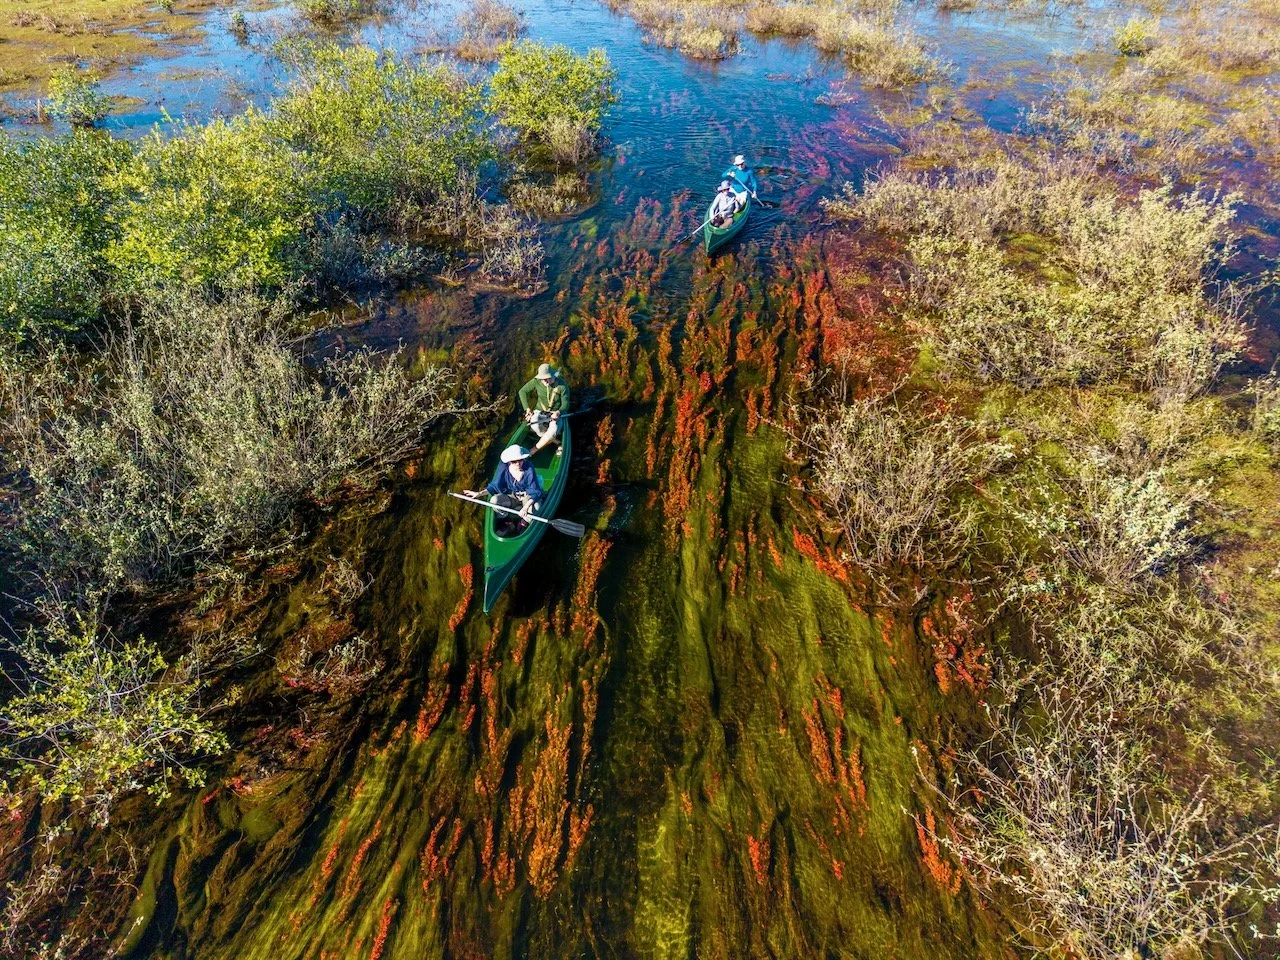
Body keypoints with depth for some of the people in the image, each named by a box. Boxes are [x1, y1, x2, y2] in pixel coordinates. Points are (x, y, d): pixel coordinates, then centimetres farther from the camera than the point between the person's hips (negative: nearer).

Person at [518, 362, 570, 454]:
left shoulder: (562, 385, -15)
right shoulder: (537, 382, -10)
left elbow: (565, 404, -11)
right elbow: (522, 391, 0)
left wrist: (558, 412, -32)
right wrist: (527, 408, -8)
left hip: (556, 414, -2)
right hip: (540, 412, 2)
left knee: (553, 430, -34)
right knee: (535, 425, -33)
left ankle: (532, 451, -21)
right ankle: (557, 443, -19)